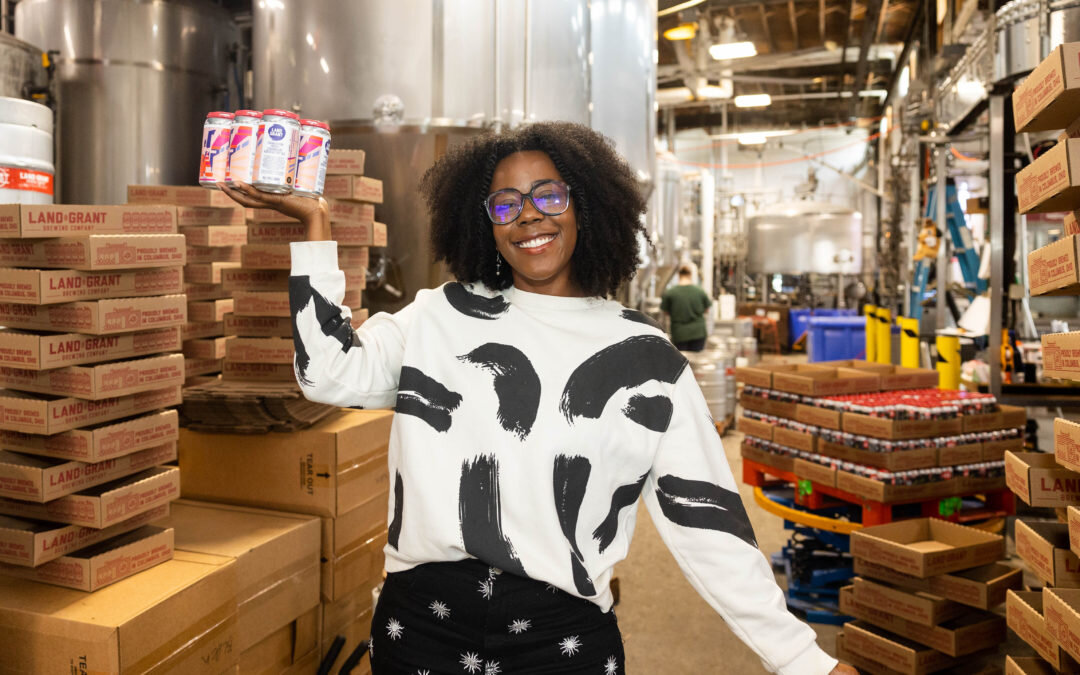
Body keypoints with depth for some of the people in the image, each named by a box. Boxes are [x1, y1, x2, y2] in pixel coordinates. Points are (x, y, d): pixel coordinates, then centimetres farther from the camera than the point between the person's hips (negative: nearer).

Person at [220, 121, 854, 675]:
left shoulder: (646, 358, 1)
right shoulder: (439, 317, 6)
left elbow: (705, 519, 1)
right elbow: (330, 371, -4)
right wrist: (316, 223, -3)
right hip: (419, 620, 1)